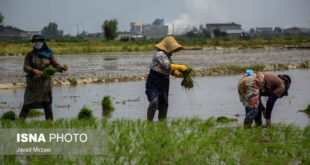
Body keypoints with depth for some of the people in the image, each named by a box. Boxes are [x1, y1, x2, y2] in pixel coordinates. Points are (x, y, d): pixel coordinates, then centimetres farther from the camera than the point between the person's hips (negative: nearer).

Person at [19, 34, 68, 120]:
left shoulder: (49, 54, 8)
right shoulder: (30, 55, 3)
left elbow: (56, 65, 0)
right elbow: (25, 67, -9)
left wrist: (62, 67, -24)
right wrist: (34, 71, -30)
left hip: (45, 82, 1)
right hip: (32, 83, -1)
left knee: (47, 104, -2)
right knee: (27, 104, -5)